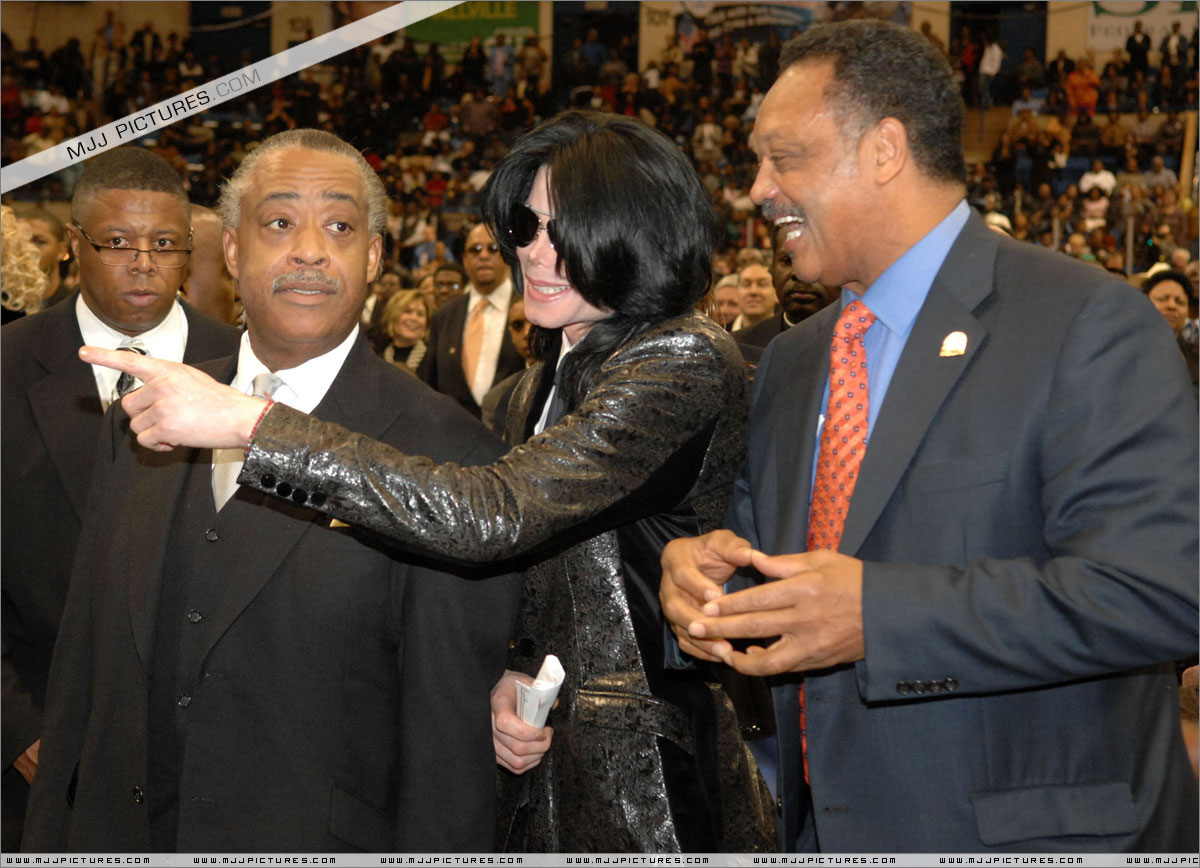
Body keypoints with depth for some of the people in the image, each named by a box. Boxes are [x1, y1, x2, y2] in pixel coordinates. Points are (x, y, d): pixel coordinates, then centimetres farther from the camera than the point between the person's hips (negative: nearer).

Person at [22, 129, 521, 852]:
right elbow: (82, 669, 8)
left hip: (319, 844, -4)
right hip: (117, 834, 5)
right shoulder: (142, 422, 3)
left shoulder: (449, 457, -15)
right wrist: (51, 842, 8)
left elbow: (451, 745, -13)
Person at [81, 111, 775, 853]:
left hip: (652, 787, -7)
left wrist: (244, 422, -29)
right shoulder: (549, 381, 12)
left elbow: (496, 514, -29)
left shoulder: (685, 360, -17)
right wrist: (508, 679, -4)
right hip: (545, 769, 8)